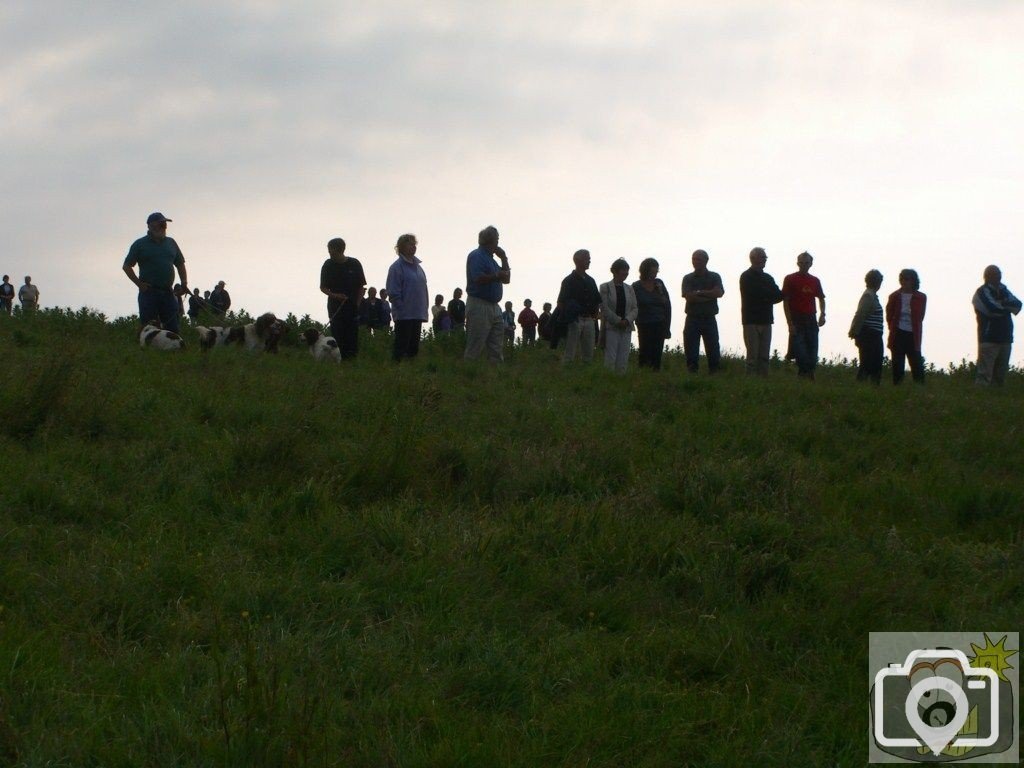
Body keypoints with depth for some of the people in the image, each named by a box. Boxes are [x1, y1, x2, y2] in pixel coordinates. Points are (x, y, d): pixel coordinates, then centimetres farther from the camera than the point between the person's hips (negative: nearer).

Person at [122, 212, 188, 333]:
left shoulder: (171, 243, 15)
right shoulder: (140, 244, 1)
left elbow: (180, 264, 22)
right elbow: (126, 266, 1)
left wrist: (184, 282, 6)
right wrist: (139, 283, -9)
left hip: (168, 293, 4)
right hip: (148, 292, -4)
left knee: (173, 328, 1)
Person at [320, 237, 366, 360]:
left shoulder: (354, 264, 0)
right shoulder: (328, 265, 2)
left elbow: (361, 286, 7)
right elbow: (323, 287, 7)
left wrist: (357, 303, -3)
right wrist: (334, 295, -11)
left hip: (352, 307, 0)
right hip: (335, 307, 0)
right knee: (337, 336, -4)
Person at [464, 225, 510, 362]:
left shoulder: (490, 258, 20)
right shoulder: (477, 256, -8)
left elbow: (506, 279, 22)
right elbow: (478, 278, -23)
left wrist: (504, 259, 15)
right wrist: (497, 276, -21)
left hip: (494, 307, 9)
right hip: (479, 305, -9)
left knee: (496, 348, 7)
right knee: (475, 347, -9)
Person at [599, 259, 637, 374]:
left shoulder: (629, 289, 15)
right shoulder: (605, 288, 1)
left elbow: (634, 308, 10)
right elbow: (605, 308, -7)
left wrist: (627, 320, -9)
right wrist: (618, 321, -14)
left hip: (626, 328, 4)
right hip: (611, 327, -4)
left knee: (623, 360, 1)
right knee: (610, 359, -10)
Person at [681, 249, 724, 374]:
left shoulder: (714, 277, 7)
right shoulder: (688, 278, 7)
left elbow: (719, 293, -10)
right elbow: (688, 297, -9)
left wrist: (699, 292, -10)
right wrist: (708, 297, -10)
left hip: (709, 319, 0)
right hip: (692, 320, 0)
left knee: (713, 350, -1)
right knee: (691, 352, -3)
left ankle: (714, 372, 3)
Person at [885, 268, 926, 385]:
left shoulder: (920, 298, 1)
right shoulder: (895, 296, 3)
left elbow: (919, 318, 7)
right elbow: (889, 315, 10)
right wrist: (894, 328, 4)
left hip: (913, 335, -1)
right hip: (898, 335, 1)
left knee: (917, 365, -2)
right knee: (898, 366, 2)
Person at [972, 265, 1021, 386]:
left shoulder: (1003, 290, 16)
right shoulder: (982, 292, -6)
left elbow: (1017, 305, 2)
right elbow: (994, 309, -19)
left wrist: (1003, 303, -17)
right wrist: (1008, 307, 0)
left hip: (1005, 338, 7)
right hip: (989, 339, -7)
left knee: (1000, 376, 9)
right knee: (984, 375, -13)